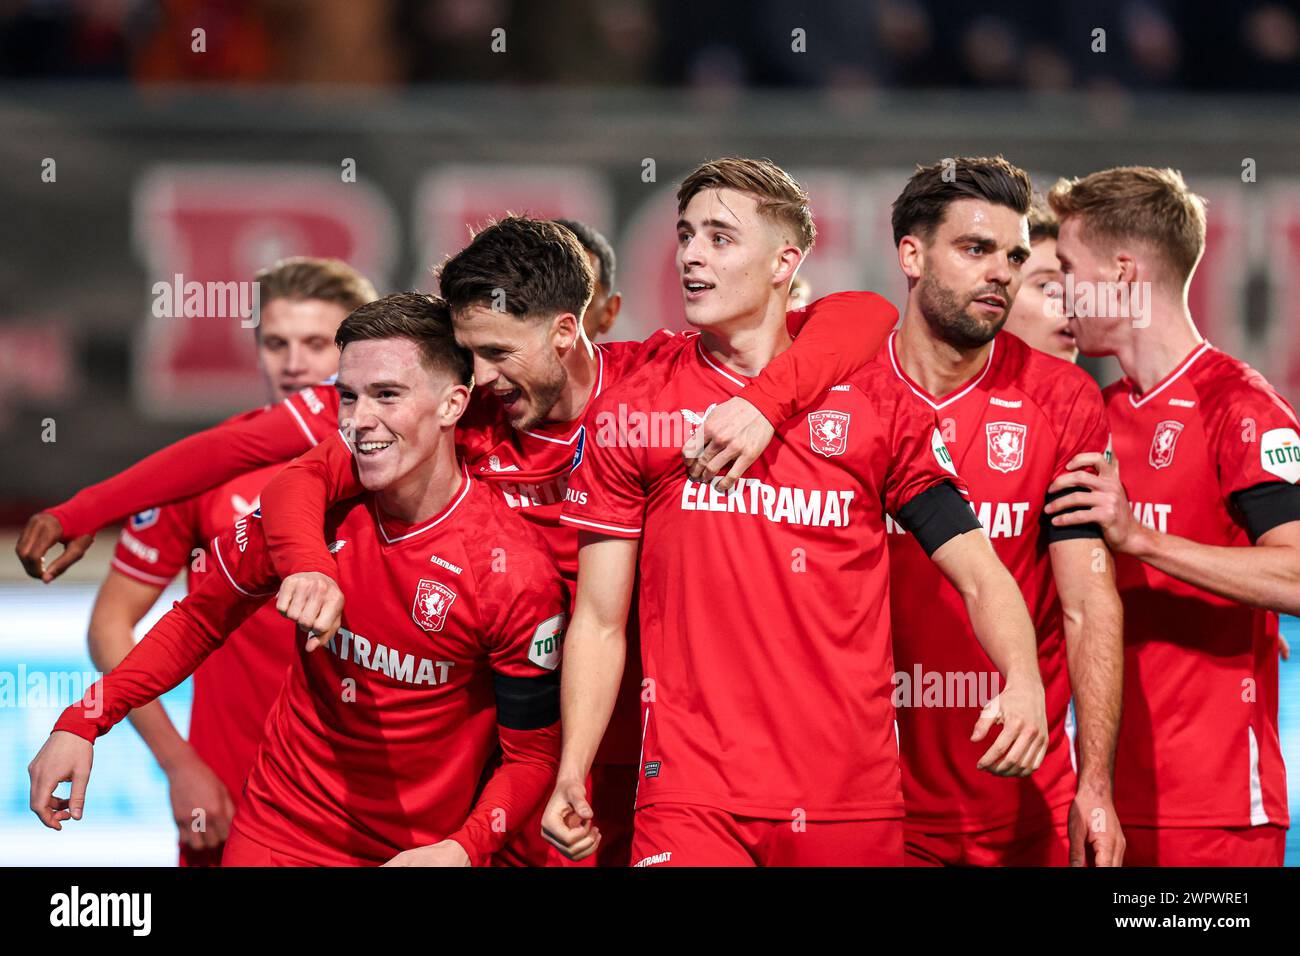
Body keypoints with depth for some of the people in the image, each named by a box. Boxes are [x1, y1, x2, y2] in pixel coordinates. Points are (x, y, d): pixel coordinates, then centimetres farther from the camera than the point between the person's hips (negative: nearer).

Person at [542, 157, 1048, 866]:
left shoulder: (876, 403, 7)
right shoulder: (627, 414, 7)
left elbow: (978, 573, 4)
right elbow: (600, 621, 7)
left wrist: (1024, 685, -15)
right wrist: (571, 776, -4)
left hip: (853, 800, 1)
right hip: (691, 796, -1)